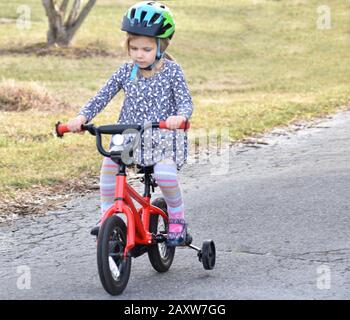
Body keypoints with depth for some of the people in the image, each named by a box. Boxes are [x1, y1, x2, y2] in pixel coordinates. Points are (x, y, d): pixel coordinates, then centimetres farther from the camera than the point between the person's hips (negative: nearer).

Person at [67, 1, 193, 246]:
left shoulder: (172, 71, -6)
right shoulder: (126, 72, 2)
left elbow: (186, 102, -12)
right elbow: (102, 97, -1)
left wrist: (179, 117, -37)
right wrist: (82, 117, -19)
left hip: (164, 136, -3)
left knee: (164, 172, -31)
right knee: (109, 162, -25)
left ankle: (178, 219, -5)